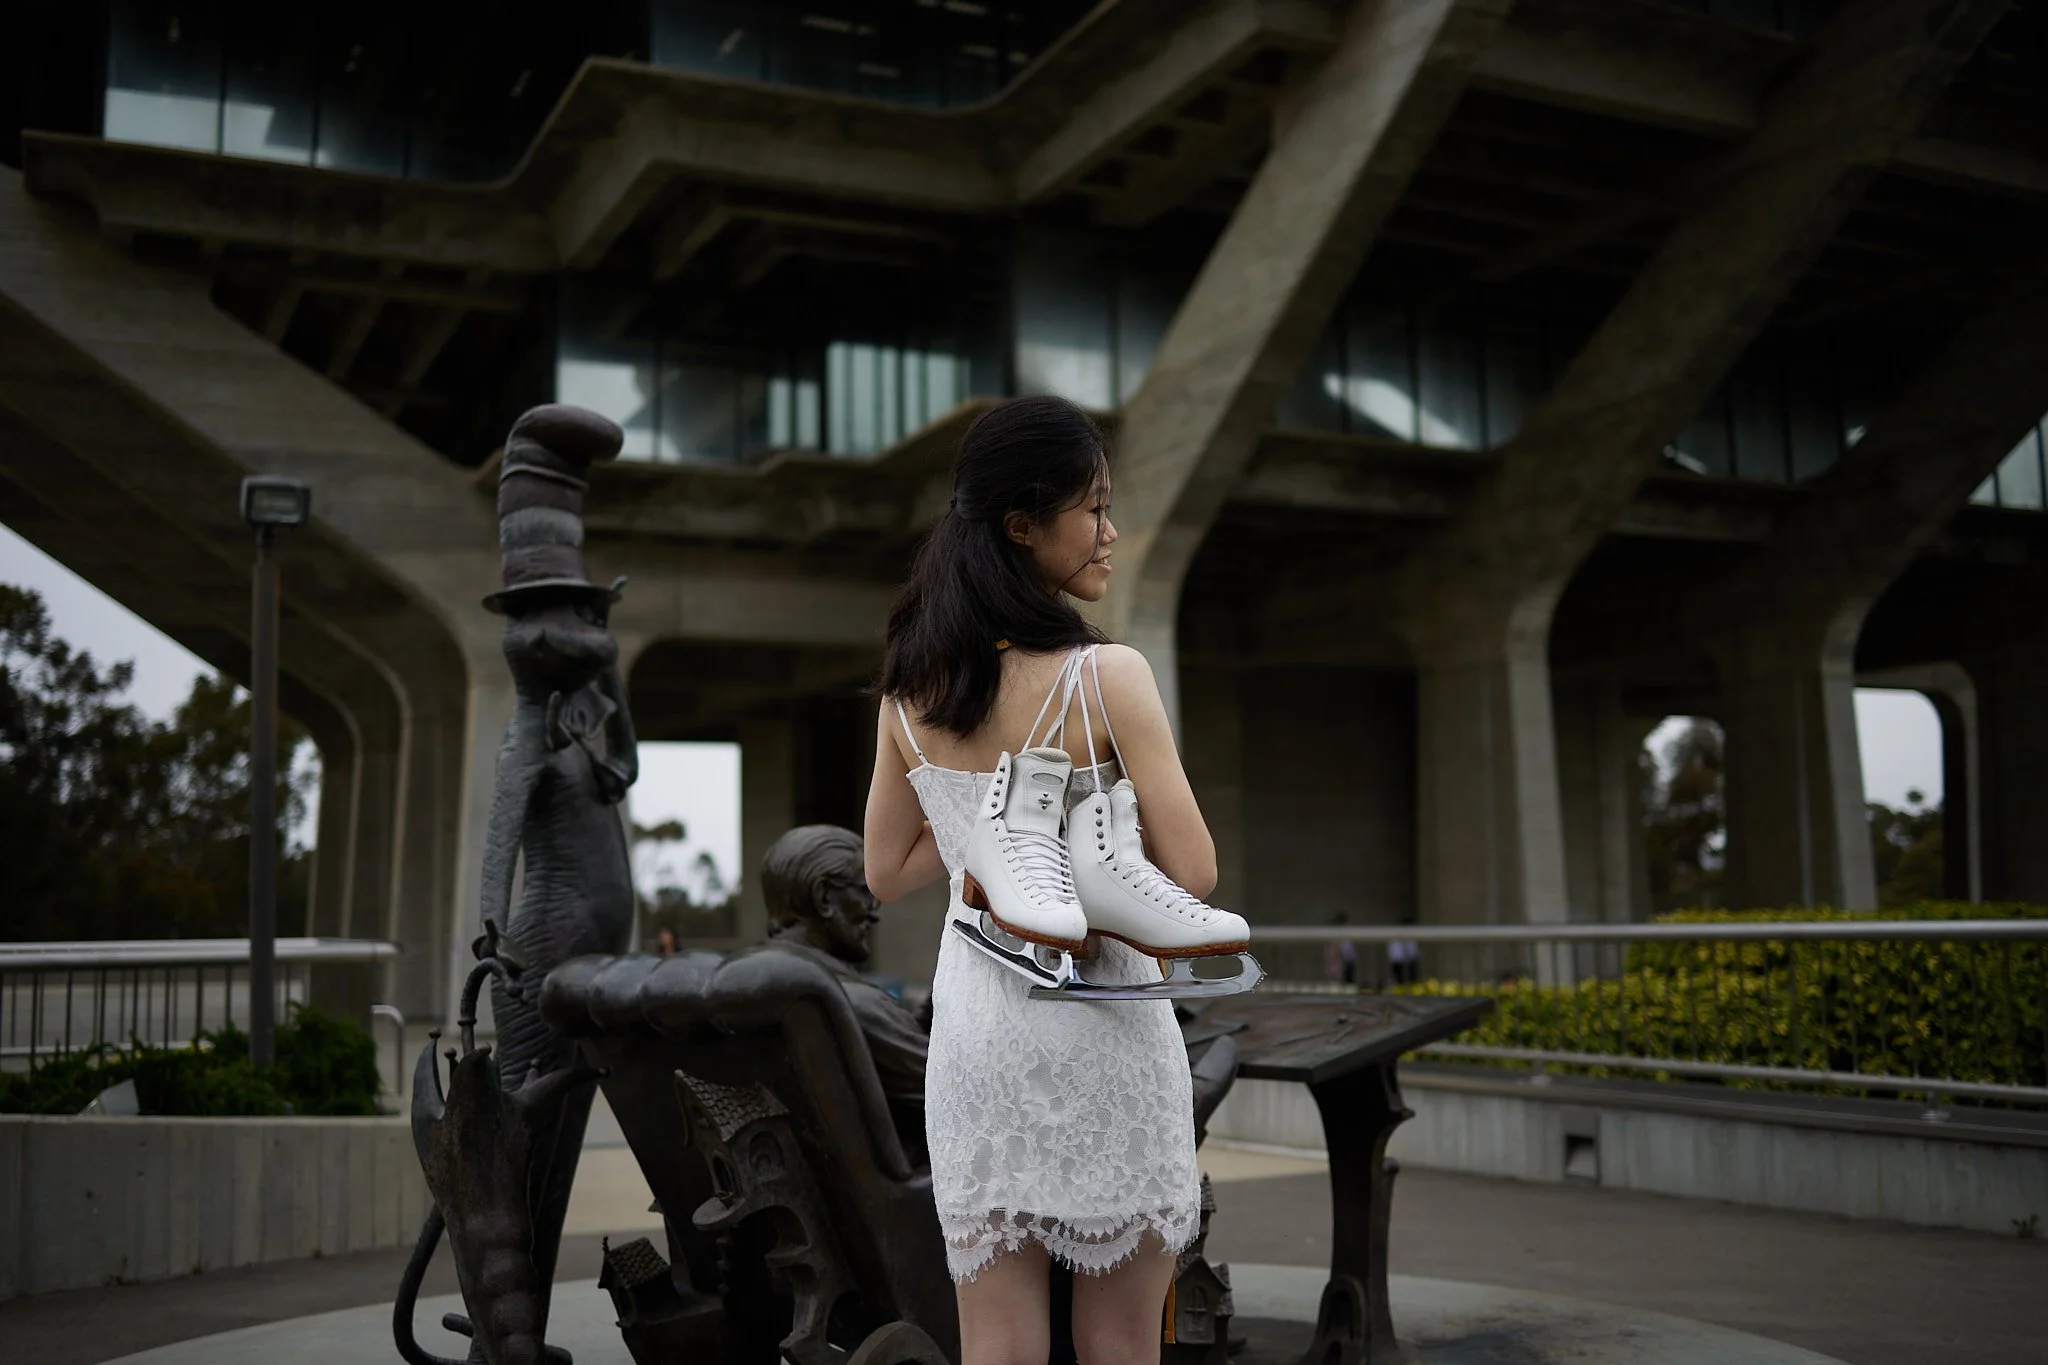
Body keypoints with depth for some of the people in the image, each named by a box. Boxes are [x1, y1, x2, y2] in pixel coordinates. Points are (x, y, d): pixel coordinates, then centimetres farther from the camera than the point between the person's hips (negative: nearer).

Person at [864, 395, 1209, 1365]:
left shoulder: (909, 692, 1)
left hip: (971, 1022, 4)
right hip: (1100, 1028, -4)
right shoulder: (1106, 676, -15)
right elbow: (1193, 872, -13)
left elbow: (887, 872, 10)